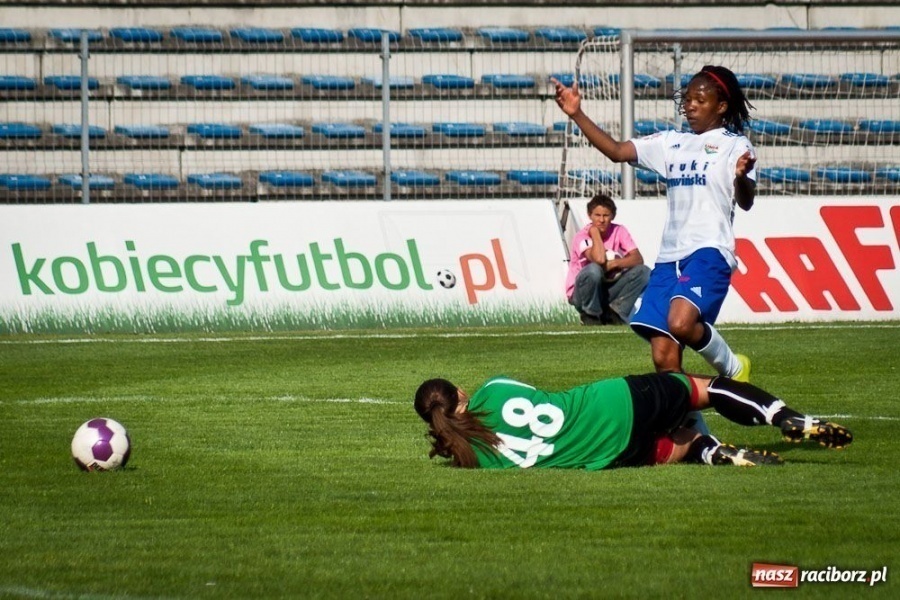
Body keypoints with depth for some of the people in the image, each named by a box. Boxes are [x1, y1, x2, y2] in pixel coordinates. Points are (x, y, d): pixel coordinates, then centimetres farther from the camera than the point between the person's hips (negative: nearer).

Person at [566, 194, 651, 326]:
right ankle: (590, 315, -13)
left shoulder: (619, 231, -3)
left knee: (643, 271, -15)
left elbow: (638, 259, -13)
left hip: (608, 290, 4)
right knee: (594, 269, -37)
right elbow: (599, 259, -37)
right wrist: (594, 231, -23)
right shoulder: (582, 236, -17)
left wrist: (614, 264, -28)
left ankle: (613, 314, -10)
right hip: (581, 294, -4)